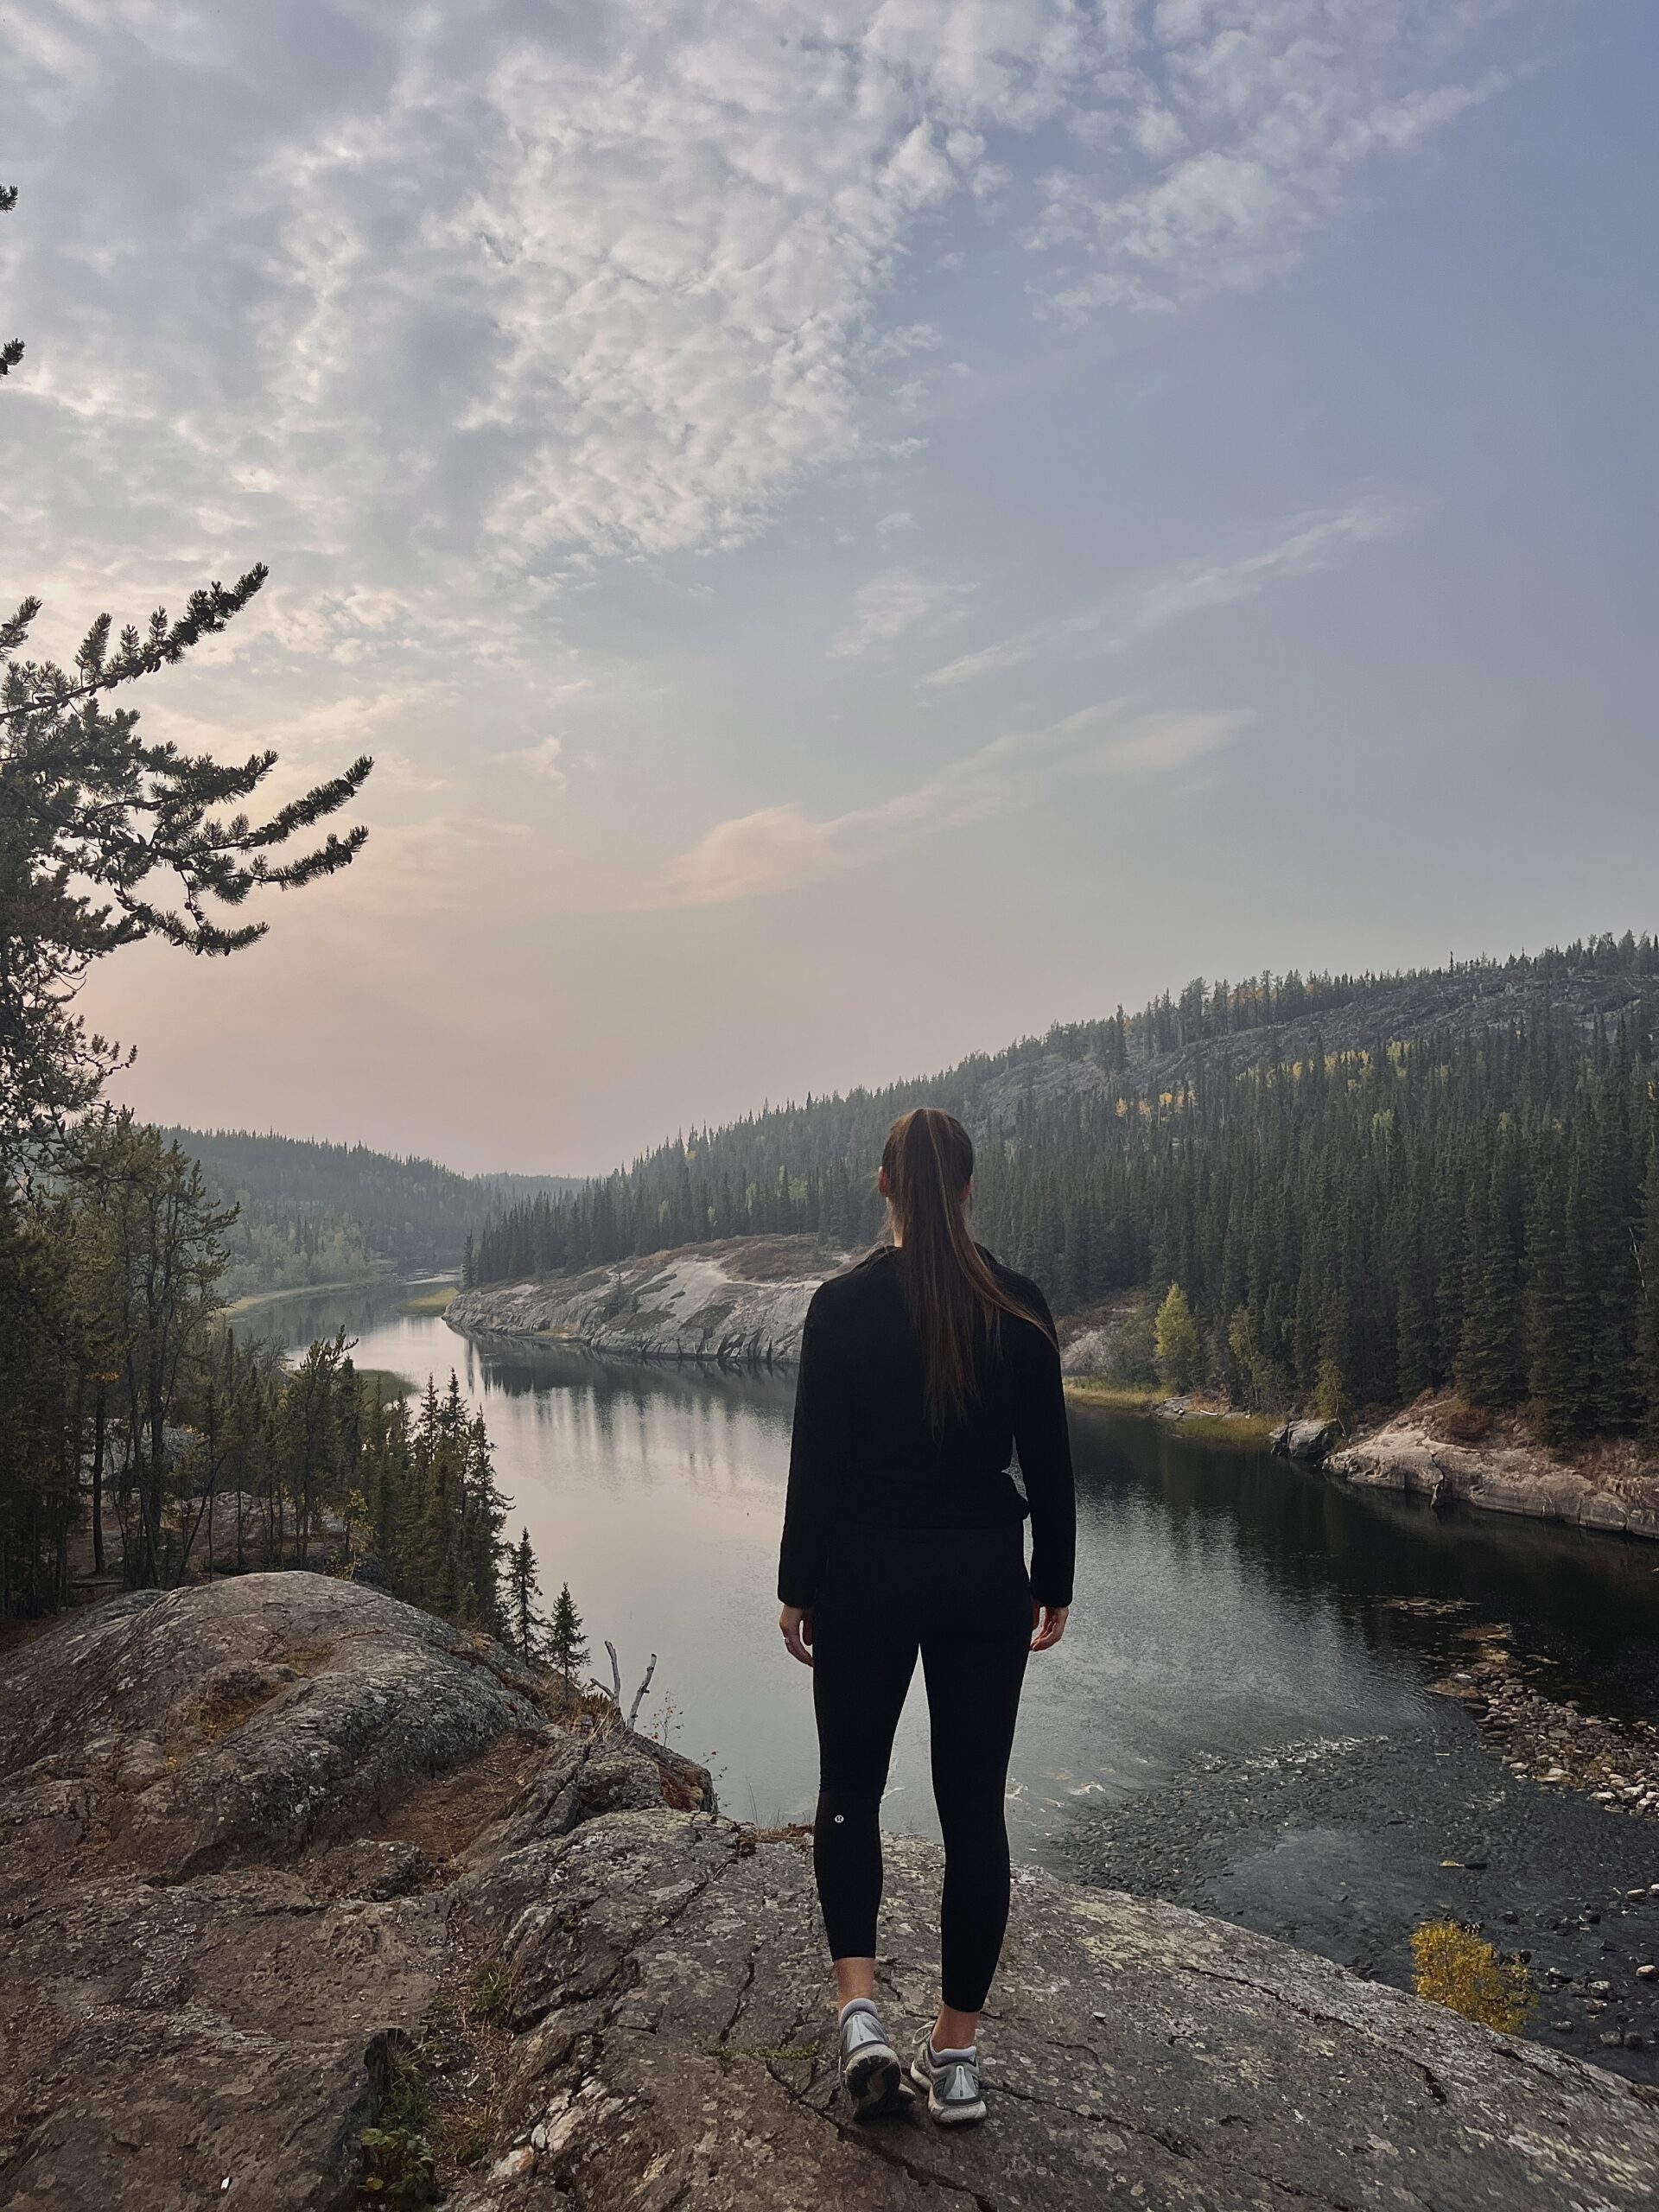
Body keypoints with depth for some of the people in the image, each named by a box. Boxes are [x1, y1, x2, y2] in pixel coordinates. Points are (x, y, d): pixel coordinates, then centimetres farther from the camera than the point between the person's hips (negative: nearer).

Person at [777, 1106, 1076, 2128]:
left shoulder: (844, 1304, -11)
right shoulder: (1020, 1305, -6)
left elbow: (814, 1461, -9)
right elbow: (1051, 1462, -1)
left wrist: (796, 1588, 2)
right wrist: (1055, 1585, 9)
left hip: (865, 1575, -1)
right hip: (984, 1578, 2)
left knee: (851, 1787, 18)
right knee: (973, 1805, 13)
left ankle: (861, 2011, 6)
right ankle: (957, 2053, 21)